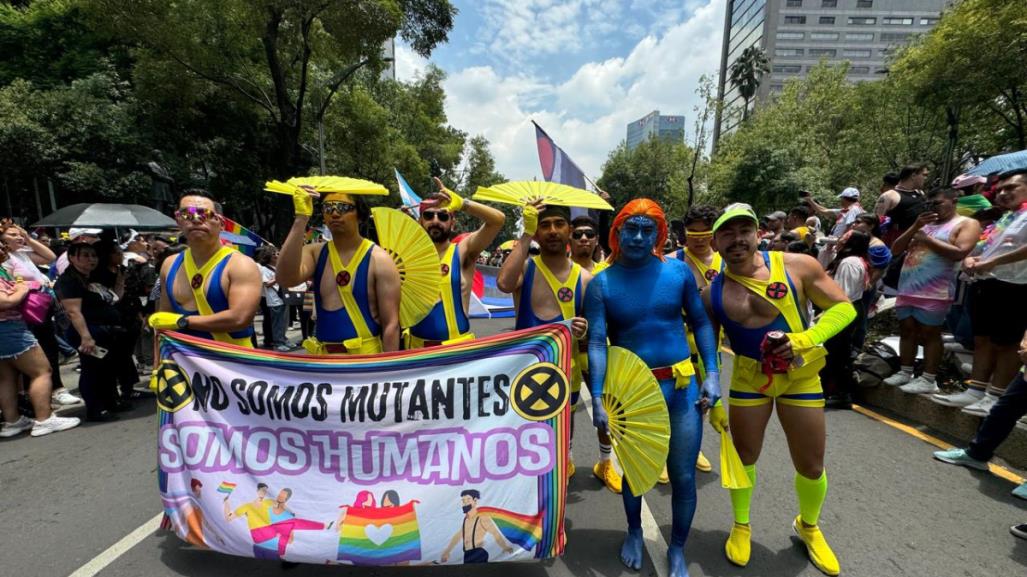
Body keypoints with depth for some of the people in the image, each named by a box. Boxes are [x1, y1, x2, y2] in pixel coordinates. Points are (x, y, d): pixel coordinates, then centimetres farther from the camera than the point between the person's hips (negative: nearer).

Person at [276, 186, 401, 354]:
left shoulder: (378, 259, -10)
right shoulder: (315, 253, 2)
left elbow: (391, 324, -12)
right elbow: (287, 279, -20)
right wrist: (301, 218, -21)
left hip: (365, 356, -4)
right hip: (322, 354, 4)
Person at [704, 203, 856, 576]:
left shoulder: (797, 266, -14)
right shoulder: (712, 293, -9)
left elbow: (844, 307, -7)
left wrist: (806, 339, -23)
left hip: (801, 376, 0)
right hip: (748, 379, 1)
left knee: (811, 467, 12)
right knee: (744, 457, 13)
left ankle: (808, 527, 43)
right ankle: (741, 526, 40)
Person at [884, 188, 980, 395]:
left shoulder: (967, 224, 2)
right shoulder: (924, 223, 20)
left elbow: (959, 253, -14)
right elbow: (896, 249, 12)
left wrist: (927, 238, -9)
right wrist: (915, 227, 1)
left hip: (934, 291, -6)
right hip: (907, 287, 6)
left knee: (930, 333, -3)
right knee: (906, 330, 8)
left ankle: (928, 380, 3)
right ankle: (905, 373, 16)